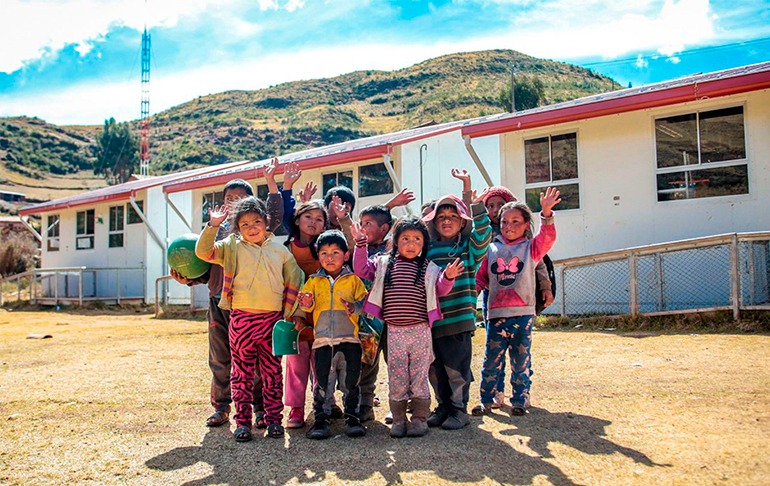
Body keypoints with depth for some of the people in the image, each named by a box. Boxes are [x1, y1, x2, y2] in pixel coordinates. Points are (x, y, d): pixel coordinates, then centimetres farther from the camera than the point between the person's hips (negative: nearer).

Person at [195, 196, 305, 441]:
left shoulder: (280, 251, 9)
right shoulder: (232, 247, 6)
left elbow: (294, 282, 11)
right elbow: (203, 252, -4)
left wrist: (297, 312, 6)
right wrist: (213, 226, -12)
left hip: (273, 319, 1)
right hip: (241, 319, -1)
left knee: (272, 372, 8)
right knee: (242, 373, 5)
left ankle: (274, 419, 19)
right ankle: (243, 421, 15)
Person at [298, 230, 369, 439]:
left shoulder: (353, 280, 8)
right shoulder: (314, 281, 13)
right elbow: (306, 304, 8)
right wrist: (306, 303, -15)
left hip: (349, 338, -1)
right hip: (322, 339, 1)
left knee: (350, 382, 2)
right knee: (321, 382, 1)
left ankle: (352, 418, 12)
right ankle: (320, 420, 9)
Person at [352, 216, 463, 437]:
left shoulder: (429, 268, 6)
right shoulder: (383, 263, 8)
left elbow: (440, 289, 2)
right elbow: (361, 269, 5)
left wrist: (448, 277, -18)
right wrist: (360, 244, -3)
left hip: (420, 330, 0)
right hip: (394, 331, 1)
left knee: (419, 377, 5)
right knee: (396, 378, 7)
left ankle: (419, 419, 18)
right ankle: (398, 420, 19)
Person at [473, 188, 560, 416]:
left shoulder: (530, 247, 5)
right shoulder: (491, 249, 10)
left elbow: (547, 238, -13)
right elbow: (480, 277, 13)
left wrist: (546, 213, -28)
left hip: (523, 313, -1)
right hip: (496, 313, 1)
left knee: (520, 360, 8)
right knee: (491, 360, 5)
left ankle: (520, 400, 21)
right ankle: (486, 400, 16)